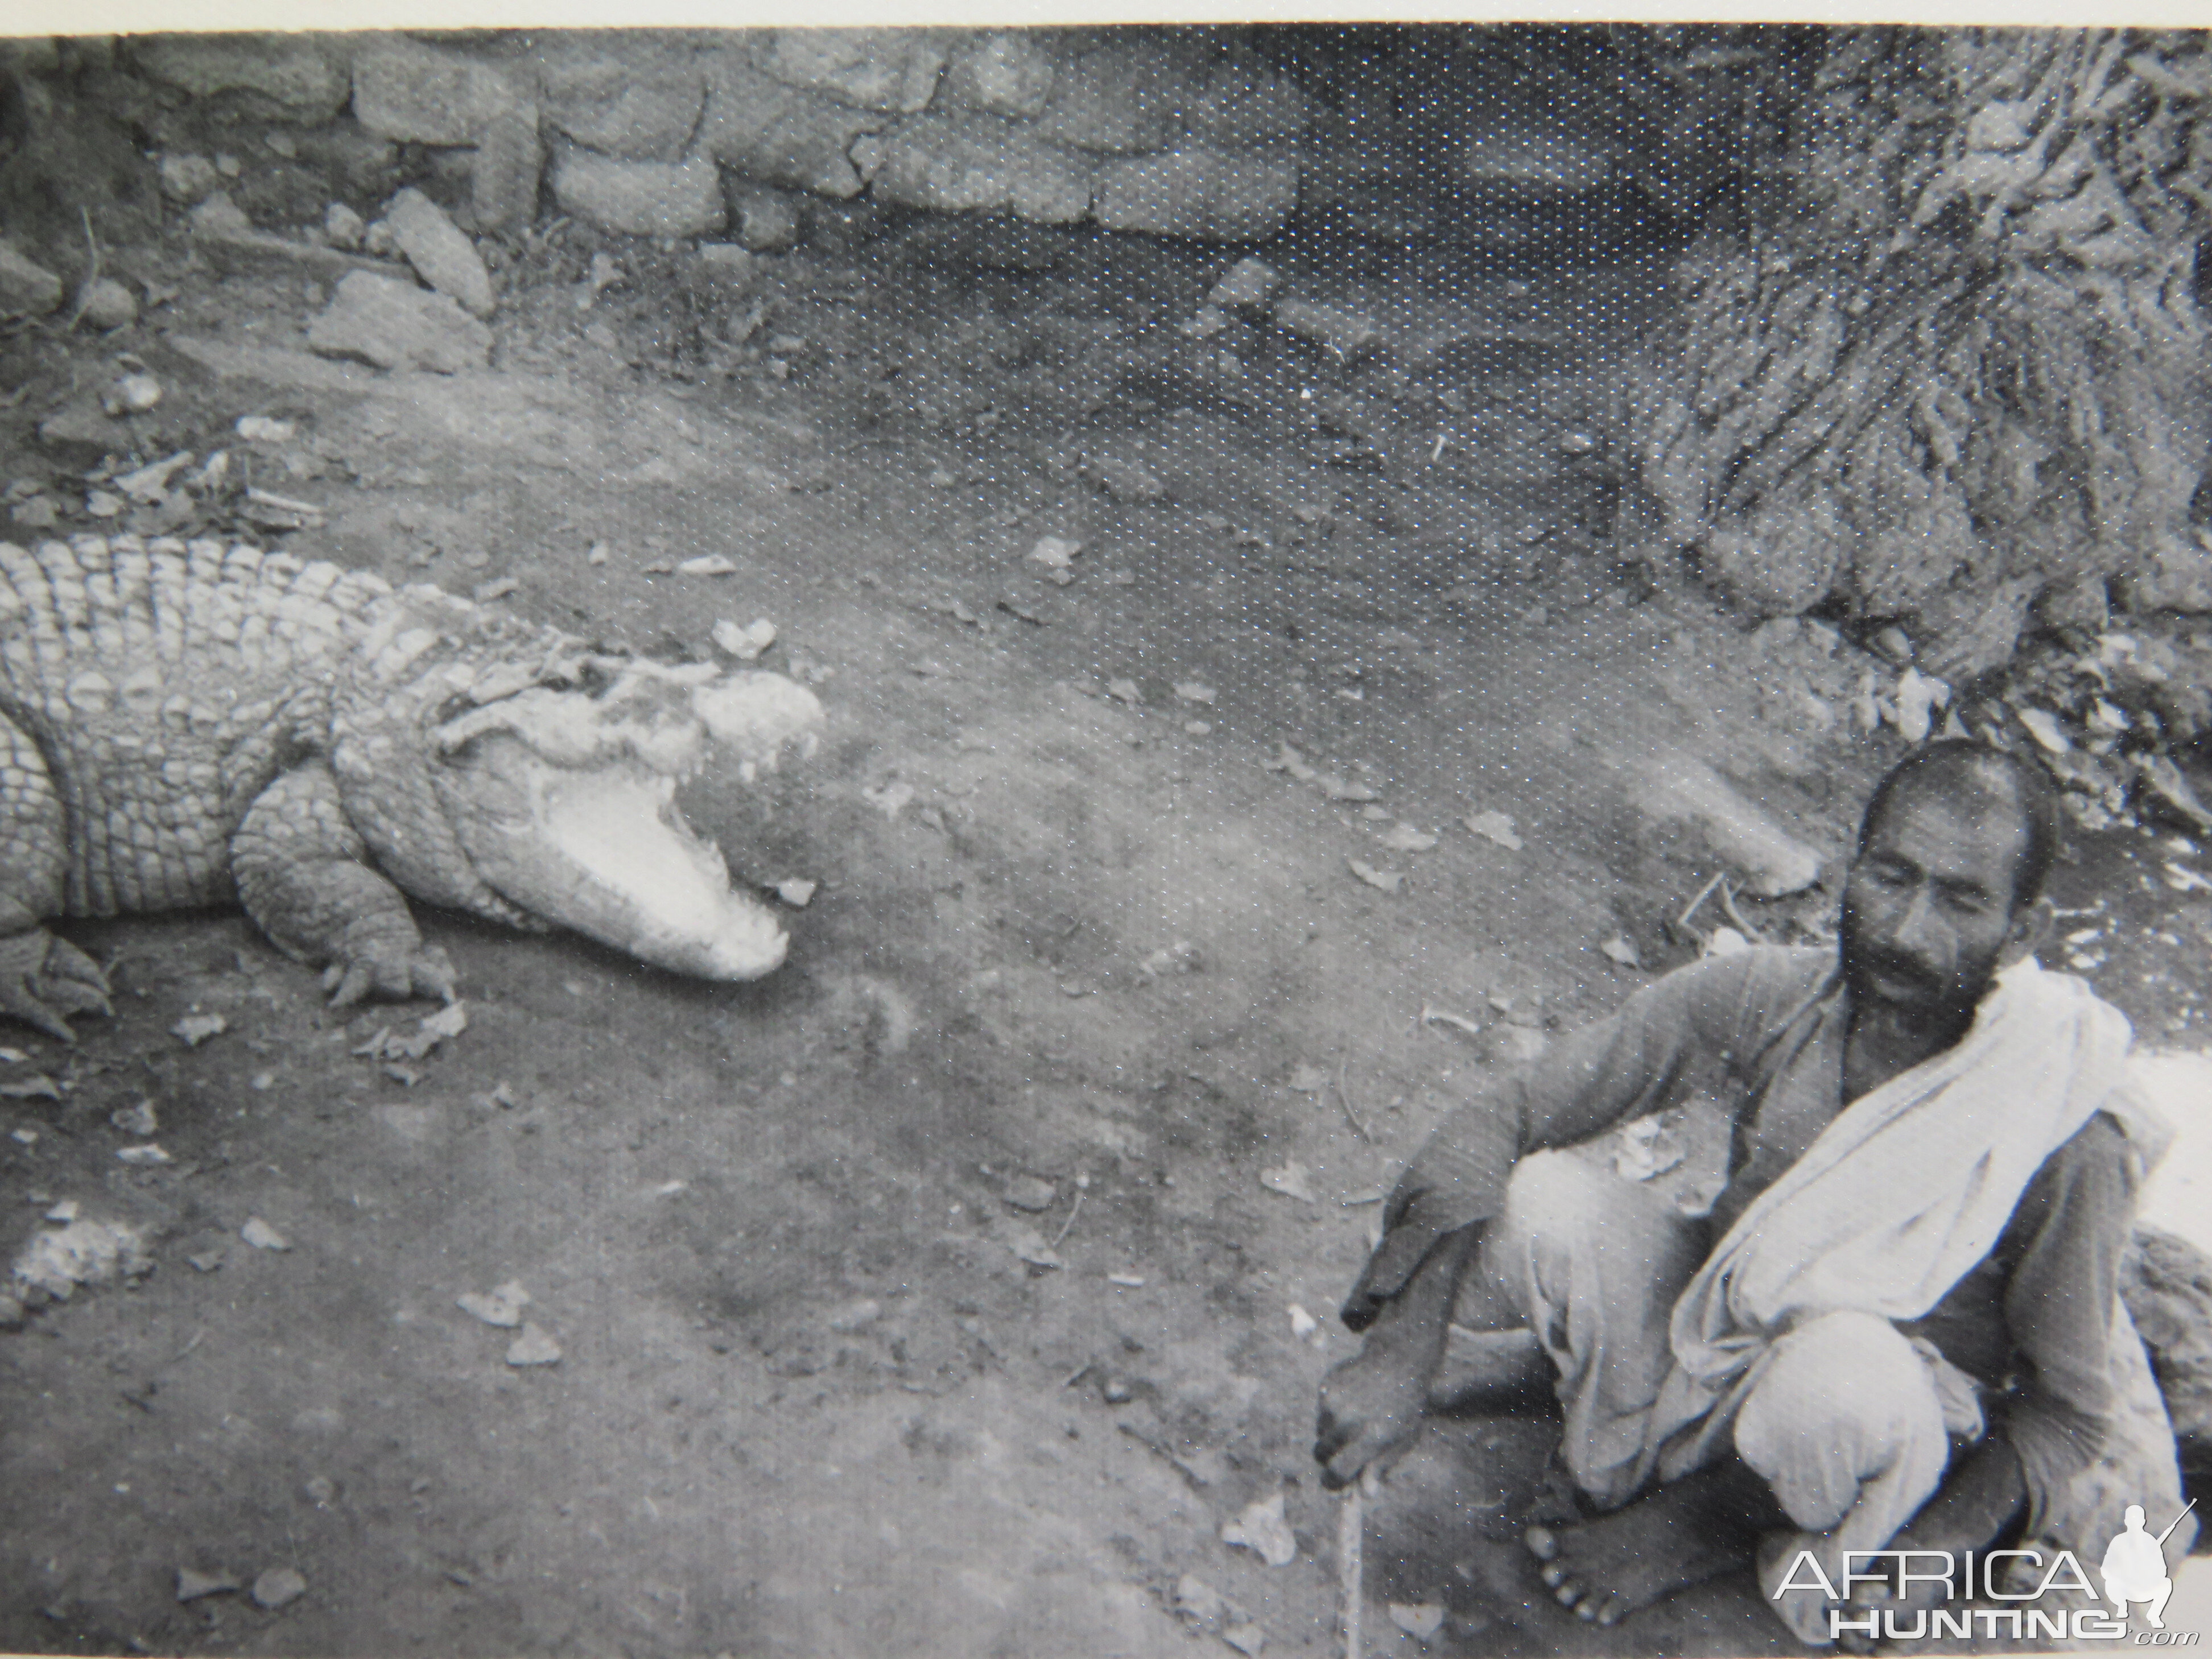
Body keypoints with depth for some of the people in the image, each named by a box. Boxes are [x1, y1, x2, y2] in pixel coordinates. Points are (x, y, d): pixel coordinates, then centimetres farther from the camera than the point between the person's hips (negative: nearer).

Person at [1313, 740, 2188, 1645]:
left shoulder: (2064, 1136, -24)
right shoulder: (1764, 997, -20)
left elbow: (2069, 1419, -13)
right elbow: (1504, 1120, -16)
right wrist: (1401, 1352, -27)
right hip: (1711, 1323, 2)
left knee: (1841, 1370, -38)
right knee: (1544, 1196, -28)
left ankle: (1695, 1521, -6)